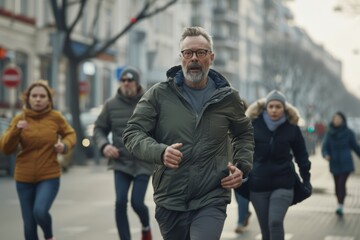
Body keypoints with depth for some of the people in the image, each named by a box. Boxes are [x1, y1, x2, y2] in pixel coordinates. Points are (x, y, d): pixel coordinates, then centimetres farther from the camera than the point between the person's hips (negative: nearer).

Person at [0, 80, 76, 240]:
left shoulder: (56, 117, -5)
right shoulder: (19, 119, -3)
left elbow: (70, 134, 13)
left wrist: (65, 144, -9)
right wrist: (16, 130, -24)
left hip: (49, 177, -2)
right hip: (24, 179, 2)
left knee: (40, 211, -24)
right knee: (29, 225, 6)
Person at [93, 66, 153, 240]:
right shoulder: (111, 105, 0)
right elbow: (99, 129, 8)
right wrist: (104, 145, -11)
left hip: (143, 162, -2)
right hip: (121, 162, 2)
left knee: (137, 203, -4)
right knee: (120, 202, -9)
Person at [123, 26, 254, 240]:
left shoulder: (227, 97, 4)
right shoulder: (159, 94, -1)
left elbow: (244, 134, 21)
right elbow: (133, 132, -3)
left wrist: (242, 166, 4)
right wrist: (159, 152, -22)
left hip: (211, 200, -1)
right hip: (170, 200, 1)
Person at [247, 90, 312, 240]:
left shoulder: (292, 128, -1)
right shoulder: (254, 125, -2)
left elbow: (301, 154, 8)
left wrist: (306, 179, 7)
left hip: (283, 185, -1)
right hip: (258, 184, 1)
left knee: (275, 222, -18)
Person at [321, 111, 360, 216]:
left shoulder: (348, 132, -4)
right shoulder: (329, 133, 1)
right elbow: (324, 147, -2)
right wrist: (326, 155, -22)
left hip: (345, 163, -3)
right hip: (335, 164, 3)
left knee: (342, 183, -14)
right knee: (337, 185, 9)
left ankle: (340, 206, -17)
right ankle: (339, 204, 23)